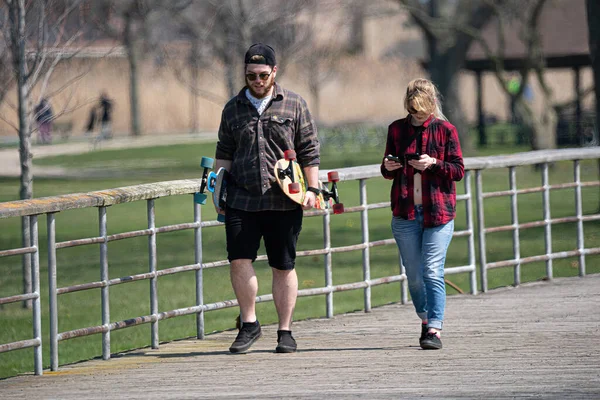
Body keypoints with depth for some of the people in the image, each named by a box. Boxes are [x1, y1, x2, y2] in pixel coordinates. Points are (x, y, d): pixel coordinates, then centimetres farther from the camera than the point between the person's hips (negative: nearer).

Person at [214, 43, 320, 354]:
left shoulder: (295, 105, 5)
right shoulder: (233, 108, 12)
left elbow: (309, 151, 5)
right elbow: (224, 153, 18)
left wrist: (312, 189, -2)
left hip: (283, 201, -2)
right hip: (242, 198, 2)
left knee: (284, 267, 4)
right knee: (239, 260, -9)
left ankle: (285, 332, 13)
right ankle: (249, 324, 6)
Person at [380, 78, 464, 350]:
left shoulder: (445, 130, 1)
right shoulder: (397, 130, 9)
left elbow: (458, 170, 1)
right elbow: (388, 172, 17)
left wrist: (434, 164, -16)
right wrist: (388, 168, -6)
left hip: (438, 213, -3)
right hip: (405, 214, 3)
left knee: (433, 273, -11)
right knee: (413, 275, 6)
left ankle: (434, 329, -12)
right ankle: (426, 320, 24)